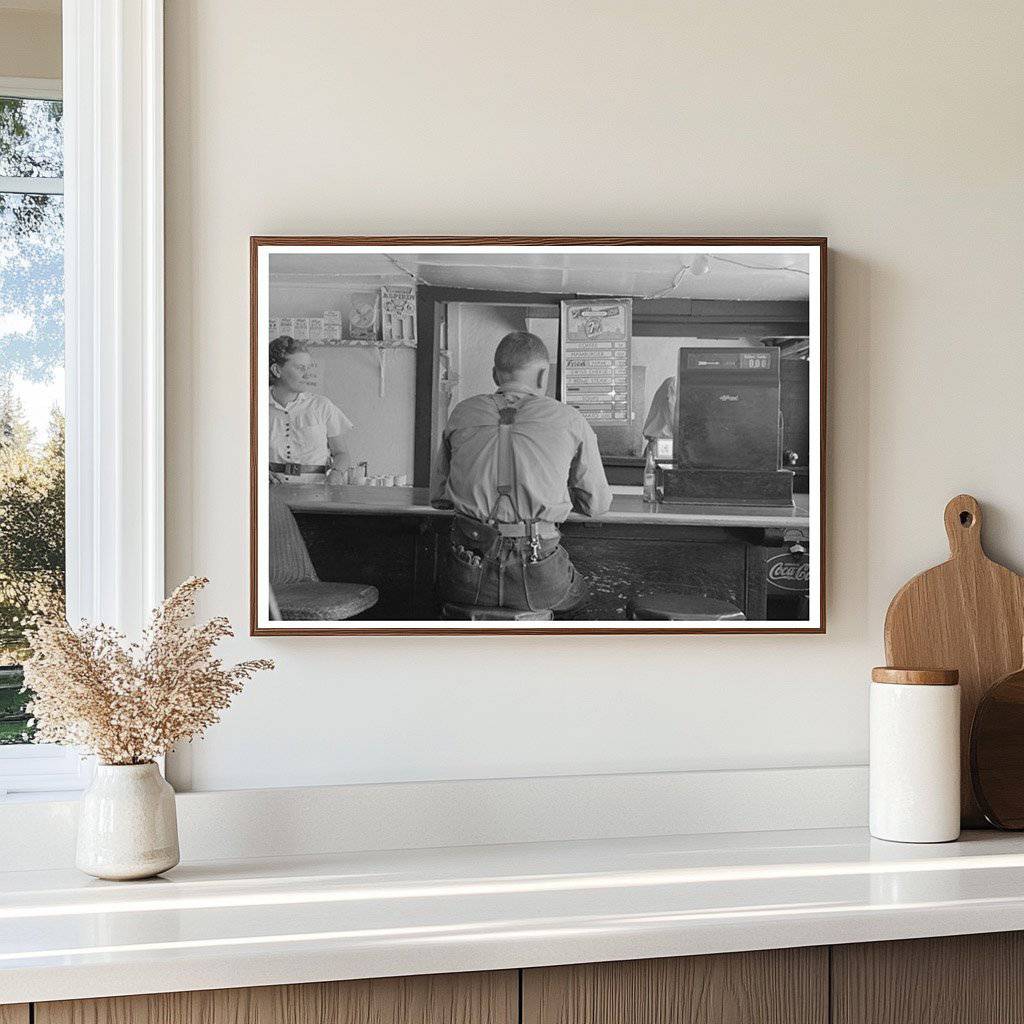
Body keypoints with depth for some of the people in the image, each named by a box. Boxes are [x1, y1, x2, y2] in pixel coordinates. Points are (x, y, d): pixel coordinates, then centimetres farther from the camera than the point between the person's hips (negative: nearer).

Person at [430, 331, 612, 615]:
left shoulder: (461, 414, 7)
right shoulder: (570, 421, 2)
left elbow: (438, 497, 15)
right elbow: (597, 503, 11)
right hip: (538, 583, -1)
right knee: (577, 589, 32)